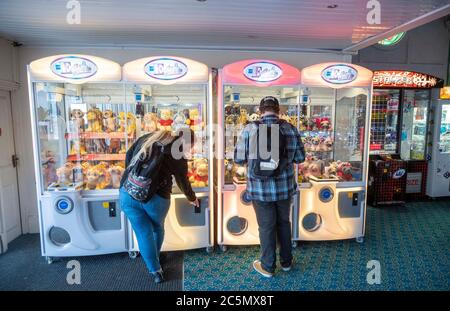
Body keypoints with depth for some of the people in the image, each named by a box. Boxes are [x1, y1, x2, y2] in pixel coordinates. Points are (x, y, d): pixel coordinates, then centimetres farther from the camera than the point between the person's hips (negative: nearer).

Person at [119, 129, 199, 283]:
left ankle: (155, 270, 24)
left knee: (143, 233, 15)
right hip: (155, 197, -3)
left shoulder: (147, 137, 14)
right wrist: (193, 199, 33)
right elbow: (183, 182, 14)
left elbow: (128, 156, 17)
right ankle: (155, 260, 45)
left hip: (127, 192, 3)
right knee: (157, 228, 26)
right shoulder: (178, 156, 3)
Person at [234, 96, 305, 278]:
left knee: (266, 227, 12)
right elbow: (300, 157, 3)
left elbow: (239, 159, -6)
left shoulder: (250, 129, -10)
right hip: (284, 187, 2)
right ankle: (286, 262, 39)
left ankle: (267, 267, 30)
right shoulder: (290, 128, -4)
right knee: (284, 223, 22)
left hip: (260, 189, -2)